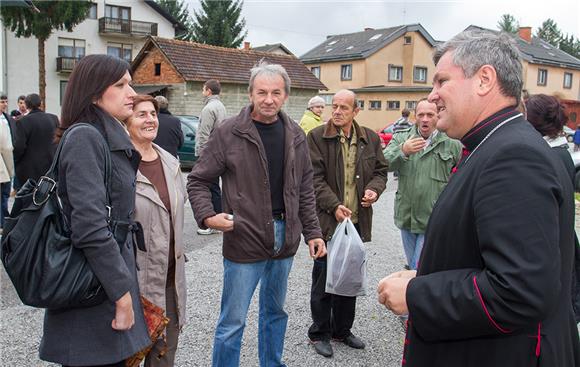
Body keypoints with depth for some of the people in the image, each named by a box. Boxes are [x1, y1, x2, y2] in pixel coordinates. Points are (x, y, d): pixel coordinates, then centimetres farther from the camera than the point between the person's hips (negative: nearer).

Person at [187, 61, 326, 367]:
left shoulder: (295, 135, 5)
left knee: (275, 312, 21)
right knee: (233, 322, 3)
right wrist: (207, 216, -19)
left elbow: (304, 189, 12)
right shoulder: (228, 132, -10)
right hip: (244, 239, -5)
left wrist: (312, 232, 9)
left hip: (284, 237, 5)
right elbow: (198, 180, -4)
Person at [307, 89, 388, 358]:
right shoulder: (316, 137, -7)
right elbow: (315, 178, -11)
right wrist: (334, 206, -21)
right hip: (327, 220, -4)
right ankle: (319, 333, 22)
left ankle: (342, 329, 33)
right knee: (323, 278, 6)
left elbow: (380, 170, 15)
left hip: (357, 220, 5)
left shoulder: (370, 139, 6)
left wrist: (374, 189, -7)